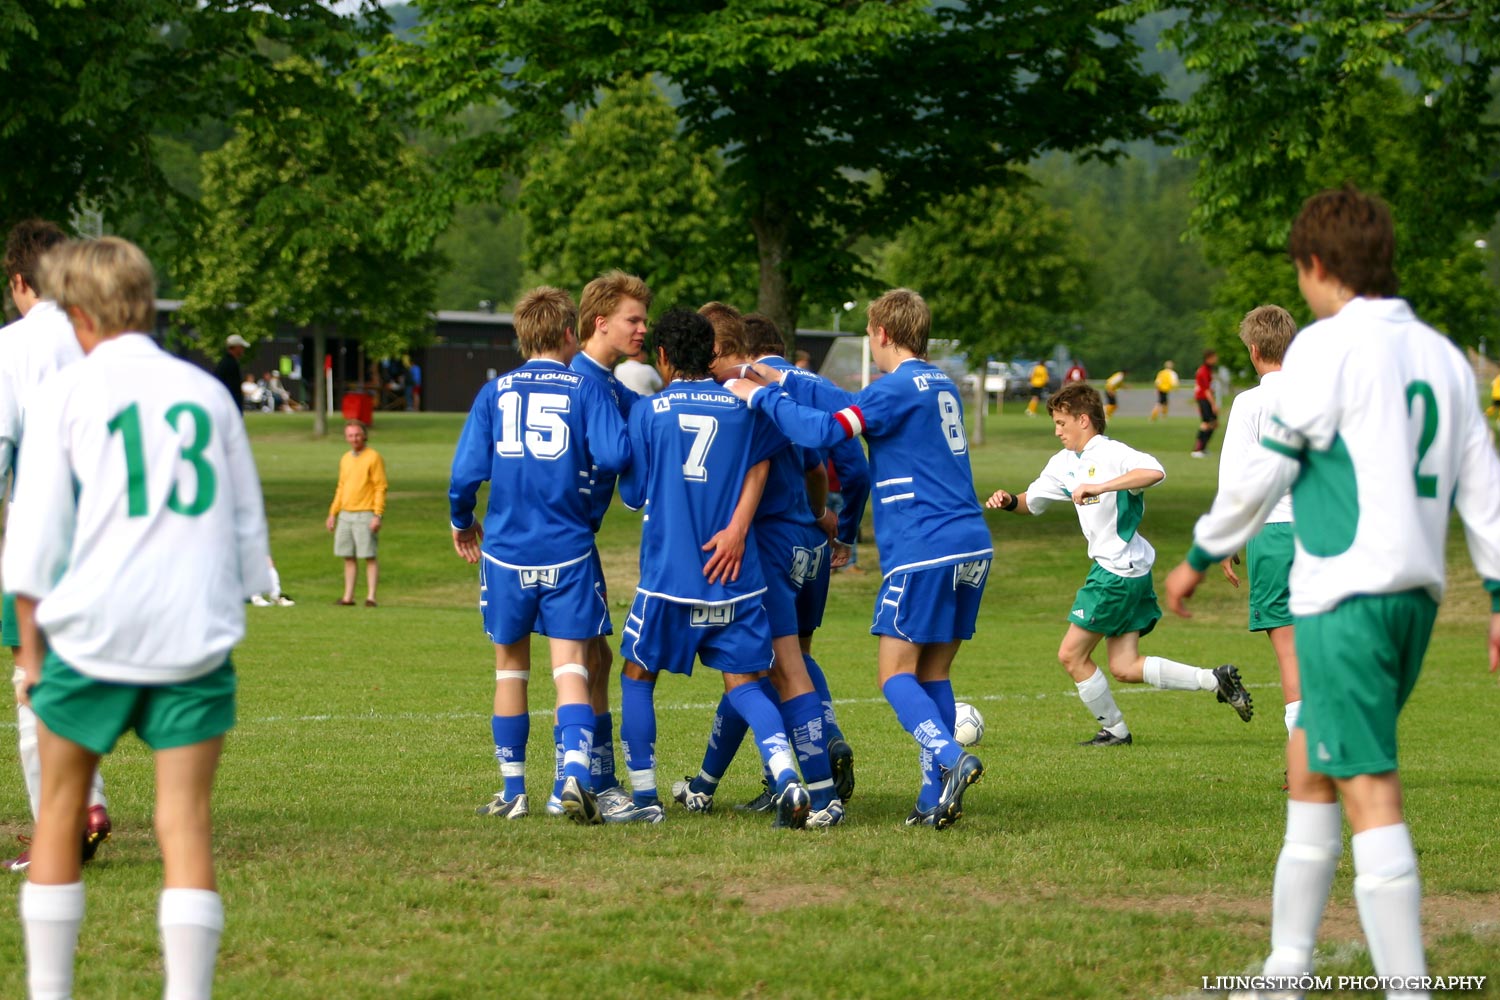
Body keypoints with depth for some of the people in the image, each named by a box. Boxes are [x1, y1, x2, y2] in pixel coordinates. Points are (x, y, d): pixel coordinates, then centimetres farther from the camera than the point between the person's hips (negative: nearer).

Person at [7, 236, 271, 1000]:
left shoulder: (65, 394, 2)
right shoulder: (207, 392, 11)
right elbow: (249, 529, 16)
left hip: (91, 631, -2)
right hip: (197, 637, 2)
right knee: (186, 821, 0)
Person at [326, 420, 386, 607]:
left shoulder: (373, 457, -5)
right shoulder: (345, 459, 16)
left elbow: (381, 488, -9)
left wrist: (378, 515, -16)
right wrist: (333, 513, 17)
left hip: (365, 515, -7)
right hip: (345, 514, 7)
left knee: (369, 556, -6)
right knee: (348, 557, 7)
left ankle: (371, 597, -5)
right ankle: (348, 596, 11)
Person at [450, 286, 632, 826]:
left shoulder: (495, 392, 4)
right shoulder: (586, 389, -2)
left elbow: (466, 472, -1)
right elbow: (614, 456, -15)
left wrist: (461, 522, 17)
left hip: (506, 552, 2)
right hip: (568, 552, -2)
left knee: (510, 669, 14)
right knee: (570, 667, -4)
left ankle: (513, 790, 18)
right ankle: (575, 774, -24)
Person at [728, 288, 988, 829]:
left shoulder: (899, 388, -9)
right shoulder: (940, 385, 18)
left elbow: (824, 429, -17)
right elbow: (856, 406, 24)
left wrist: (762, 397, -4)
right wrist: (783, 382, 24)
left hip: (924, 551, -8)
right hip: (972, 546, 8)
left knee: (895, 671, -4)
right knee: (934, 671, 10)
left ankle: (949, 758, -25)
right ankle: (935, 799, 5)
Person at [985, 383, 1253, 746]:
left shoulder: (1111, 454, -14)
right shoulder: (1065, 462, 14)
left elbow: (1154, 472, -33)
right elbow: (1033, 500, 25)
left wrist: (1099, 487, -37)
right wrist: (1010, 501, 2)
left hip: (1120, 569, -10)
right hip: (1112, 568, 10)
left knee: (1072, 655, -2)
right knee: (1125, 668, 6)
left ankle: (1114, 730, 11)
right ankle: (1216, 680, 6)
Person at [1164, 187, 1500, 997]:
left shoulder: (1328, 347, -8)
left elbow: (1264, 472, -7)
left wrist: (1199, 557, 6)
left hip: (1345, 593, -8)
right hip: (1416, 593, 8)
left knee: (1369, 795, -10)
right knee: (1308, 769, 19)